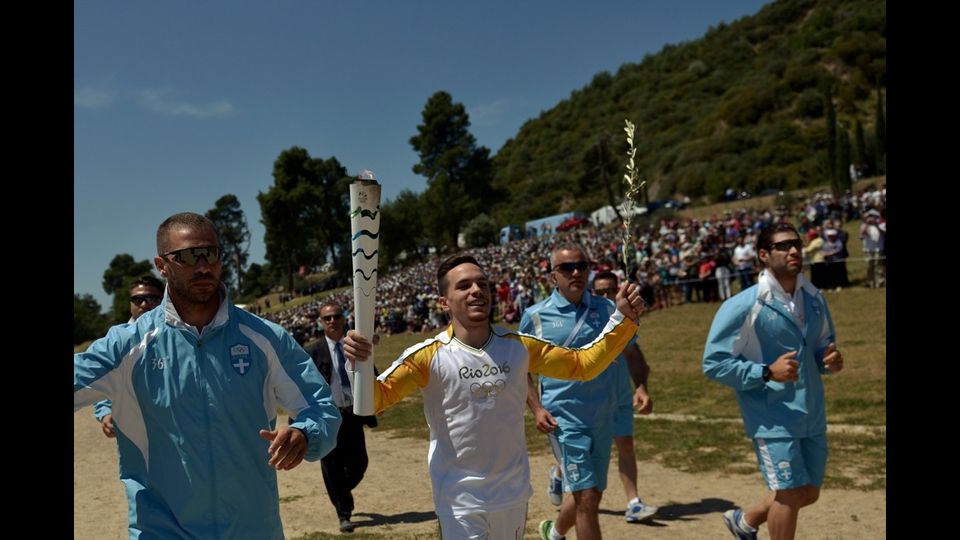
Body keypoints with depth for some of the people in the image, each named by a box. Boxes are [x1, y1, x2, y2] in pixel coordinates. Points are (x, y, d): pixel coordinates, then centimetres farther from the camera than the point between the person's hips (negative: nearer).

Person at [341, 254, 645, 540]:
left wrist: (622, 318, -9)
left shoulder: (519, 347, -5)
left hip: (514, 493, 4)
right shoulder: (429, 355, -14)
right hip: (459, 500, -3)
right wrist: (358, 364, -37)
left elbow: (583, 364, 1)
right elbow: (375, 398, -16)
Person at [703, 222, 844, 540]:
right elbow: (713, 364, -15)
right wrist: (767, 372, -24)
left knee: (808, 493, 16)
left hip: (812, 415, 7)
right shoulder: (744, 306, -16)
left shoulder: (814, 298, 4)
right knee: (789, 493, -1)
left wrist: (830, 360, -5)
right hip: (773, 417, -7)